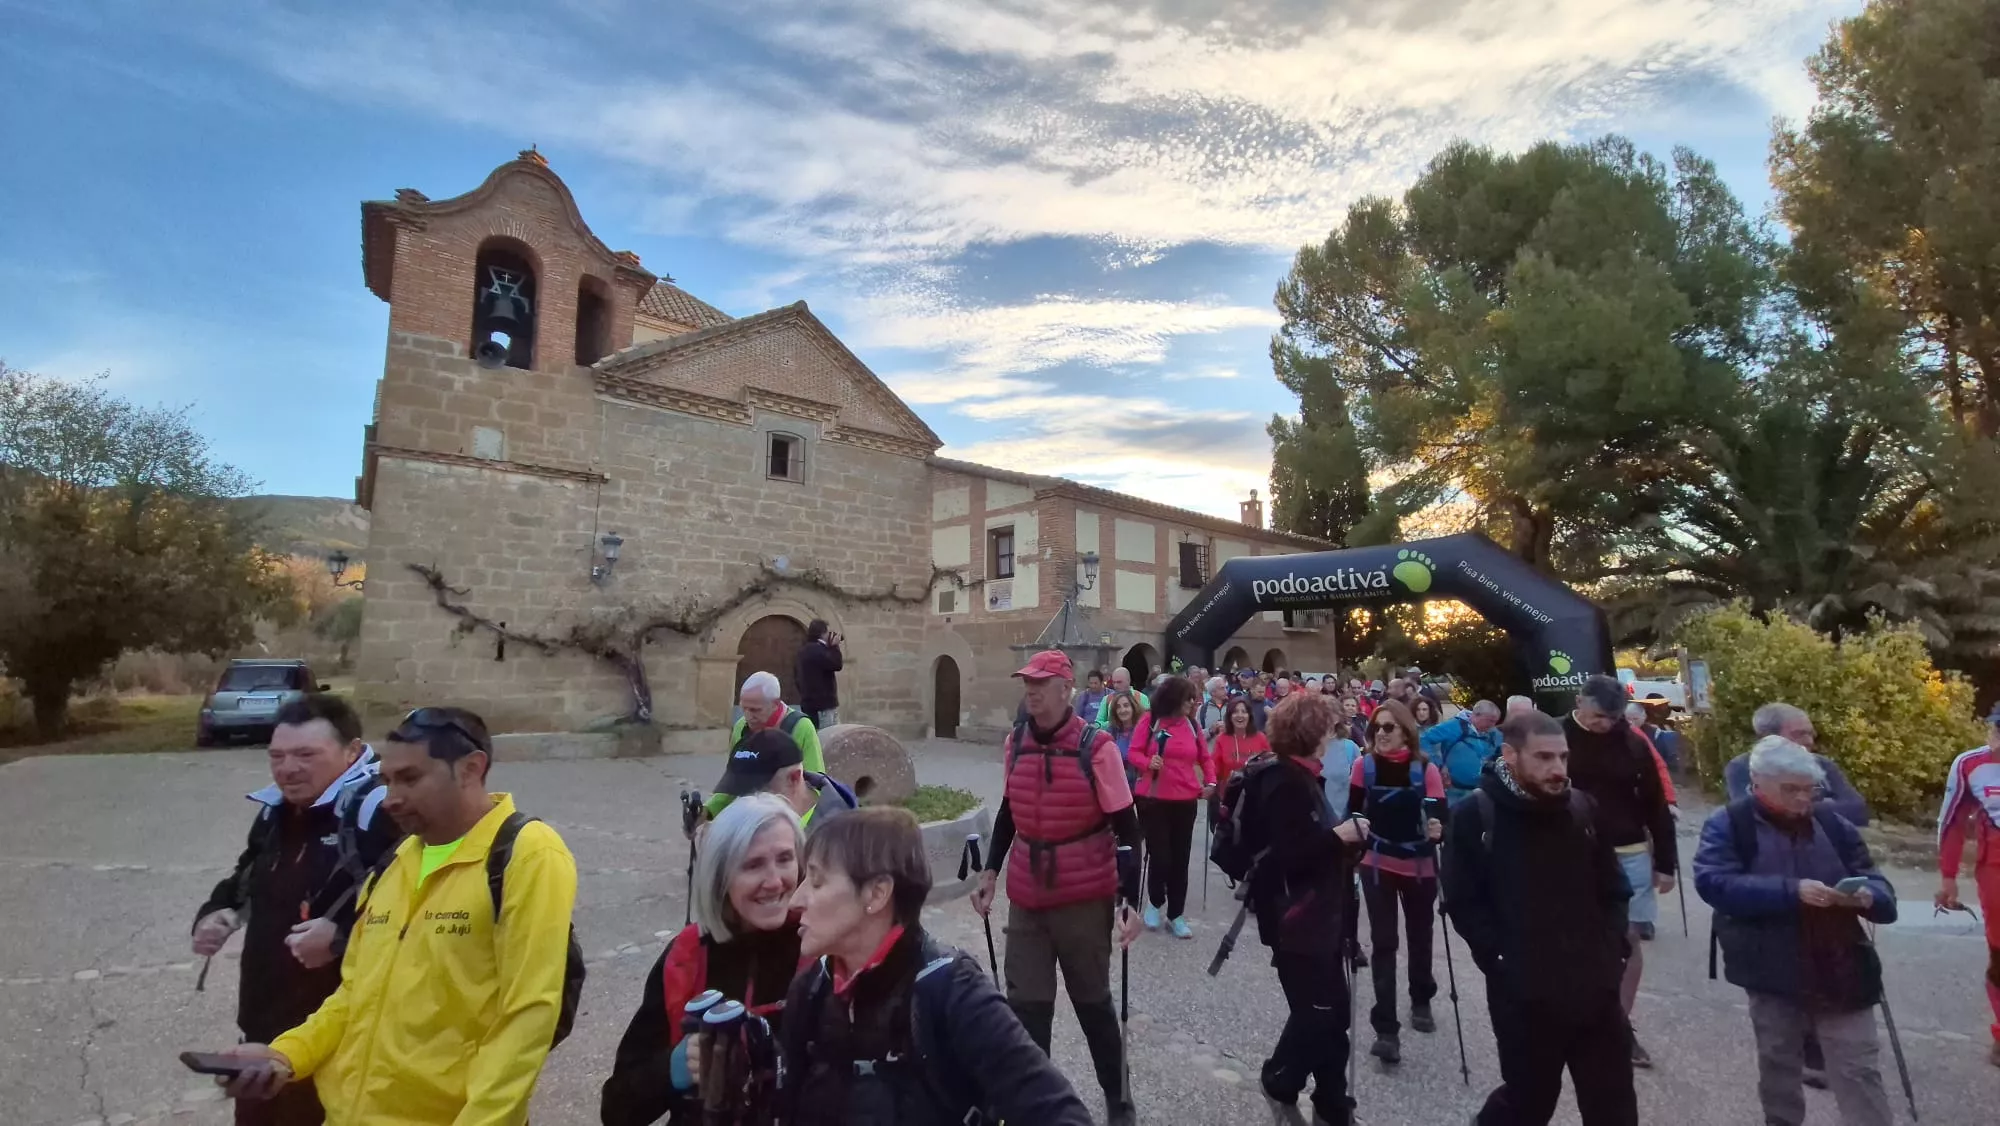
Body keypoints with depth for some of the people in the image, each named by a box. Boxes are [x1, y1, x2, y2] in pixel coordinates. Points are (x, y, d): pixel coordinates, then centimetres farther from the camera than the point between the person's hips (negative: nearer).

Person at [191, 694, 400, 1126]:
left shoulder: (381, 812, -24)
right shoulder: (276, 812, 9)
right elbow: (243, 882, 28)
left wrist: (343, 936, -30)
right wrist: (213, 915, 9)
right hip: (266, 1029, 9)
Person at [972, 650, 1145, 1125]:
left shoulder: (1097, 749, -16)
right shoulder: (1015, 743, -1)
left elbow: (1127, 829, -12)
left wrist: (1130, 900, -16)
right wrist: (990, 872, 12)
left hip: (1086, 898, -3)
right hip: (1026, 896, 4)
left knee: (1092, 1001, 14)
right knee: (1025, 1005, 8)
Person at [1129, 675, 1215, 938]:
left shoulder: (1191, 724, 4)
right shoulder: (1150, 721, -7)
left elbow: (1205, 757, 14)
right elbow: (1133, 753, -6)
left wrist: (1210, 781, -1)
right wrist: (1148, 762, -26)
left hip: (1185, 801, 4)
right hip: (1153, 799, -4)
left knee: (1180, 858, 9)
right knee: (1159, 855, -5)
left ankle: (1176, 915, 21)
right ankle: (1154, 902, 23)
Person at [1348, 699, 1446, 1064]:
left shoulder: (1426, 769, -14)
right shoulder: (1364, 766, -10)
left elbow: (1441, 819, -15)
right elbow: (1353, 812, -1)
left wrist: (1437, 830, -35)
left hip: (1420, 867, 0)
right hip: (1376, 865, 0)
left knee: (1420, 937, 20)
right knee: (1383, 943, -2)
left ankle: (1421, 1001, 45)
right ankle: (1386, 1029, 4)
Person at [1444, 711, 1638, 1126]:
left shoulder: (1583, 808, 2)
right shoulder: (1475, 815, -12)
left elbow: (1613, 888, 12)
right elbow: (1464, 904, -8)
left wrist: (1614, 951, 1)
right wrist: (1504, 961, -14)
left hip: (1596, 987, 4)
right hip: (1524, 994, -4)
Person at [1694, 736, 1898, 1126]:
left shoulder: (1833, 824, 4)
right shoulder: (1728, 825, -9)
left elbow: (1875, 883, 7)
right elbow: (1714, 883, -21)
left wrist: (1868, 896, -18)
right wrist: (1791, 891, -29)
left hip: (1840, 969, 2)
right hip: (1772, 970, -2)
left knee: (1860, 1069, 5)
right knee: (1778, 1064, 17)